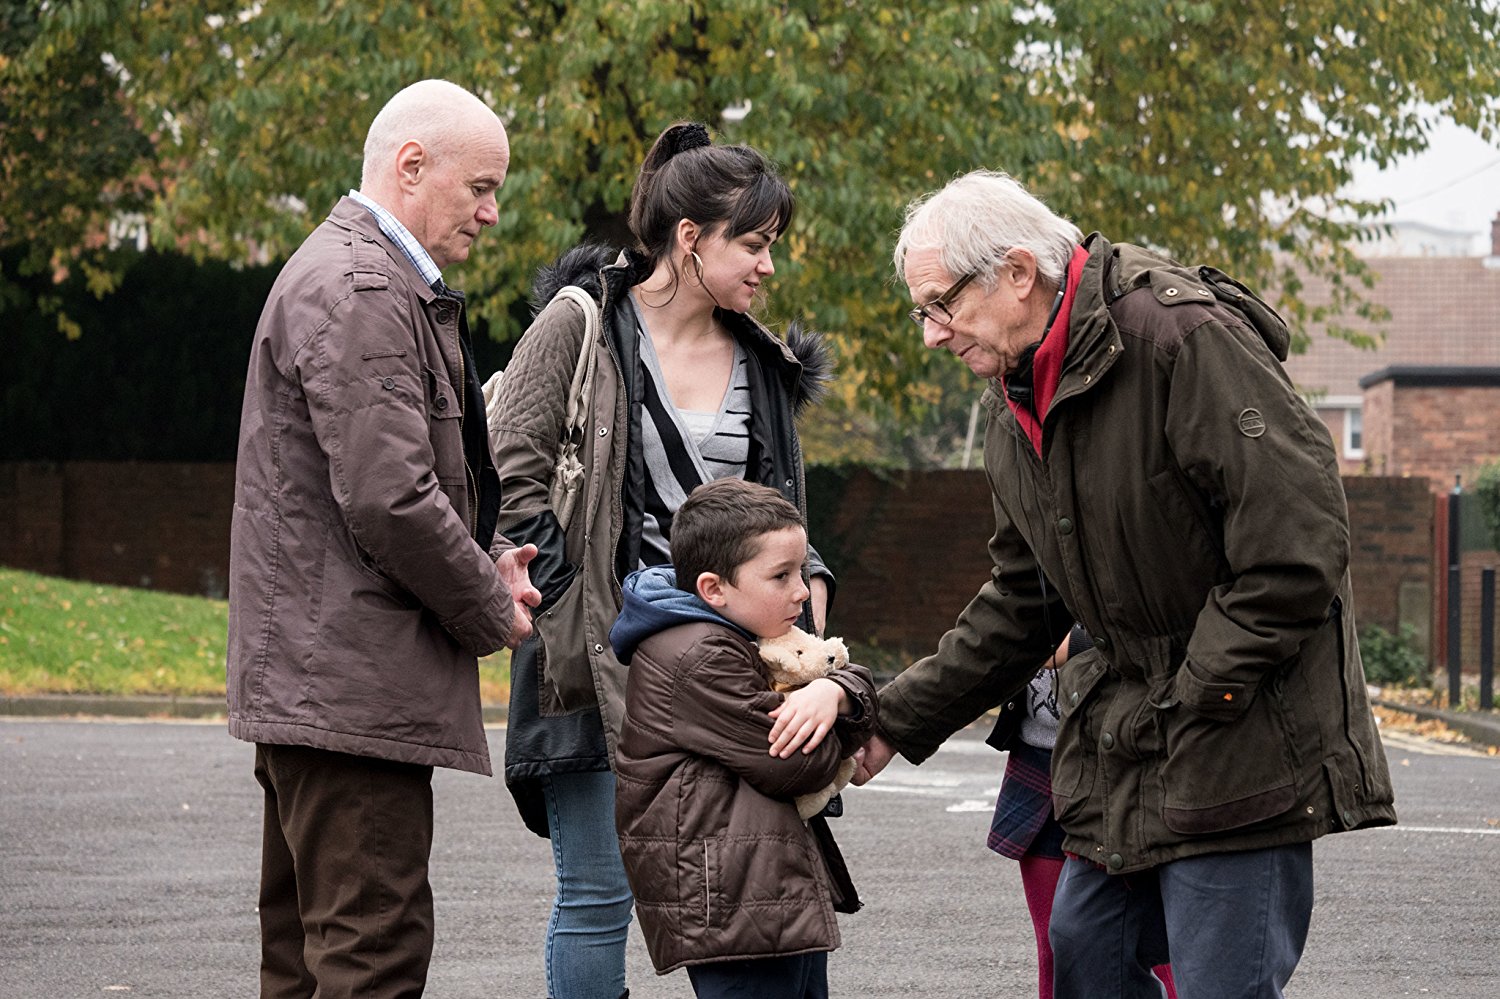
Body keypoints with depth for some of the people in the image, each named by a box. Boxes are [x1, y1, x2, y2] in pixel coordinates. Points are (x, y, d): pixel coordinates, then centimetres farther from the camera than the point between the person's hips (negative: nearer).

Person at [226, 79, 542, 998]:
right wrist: (492, 610, -8)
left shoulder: (378, 282, 20)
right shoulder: (358, 291, -15)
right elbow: (387, 498, -22)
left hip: (309, 675, 11)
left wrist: (487, 559, 9)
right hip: (352, 683, -11)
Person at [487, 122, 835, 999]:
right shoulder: (581, 327, -2)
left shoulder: (762, 365, 14)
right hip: (600, 658, -5)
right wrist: (574, 602, -11)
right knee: (600, 895, -3)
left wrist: (808, 588, 3)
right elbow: (515, 472, -5)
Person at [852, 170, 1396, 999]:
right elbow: (1020, 605, 18)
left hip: (1246, 740, -9)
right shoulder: (1015, 403, 10)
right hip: (1123, 745, 9)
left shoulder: (1185, 338, -19)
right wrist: (897, 718, 12)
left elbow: (1298, 542, -22)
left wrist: (1199, 696, -18)